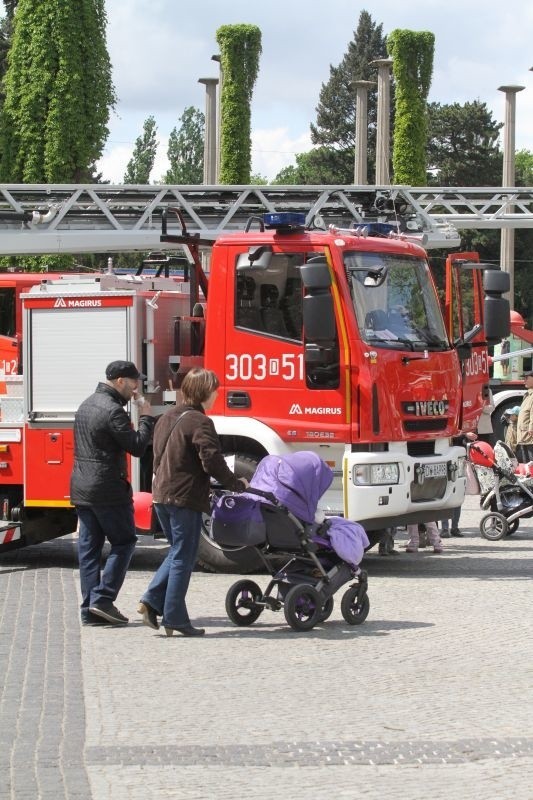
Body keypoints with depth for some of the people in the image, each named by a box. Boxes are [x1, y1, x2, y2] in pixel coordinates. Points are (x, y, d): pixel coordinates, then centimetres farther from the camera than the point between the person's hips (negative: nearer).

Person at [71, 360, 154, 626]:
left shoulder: (87, 405, 14)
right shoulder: (113, 410, -16)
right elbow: (137, 447, -15)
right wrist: (146, 417, -5)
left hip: (81, 488, 9)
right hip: (108, 490, -9)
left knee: (89, 548, 8)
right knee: (123, 542, 3)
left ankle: (90, 609, 8)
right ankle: (102, 598, -6)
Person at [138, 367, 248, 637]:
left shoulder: (167, 417, 13)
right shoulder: (199, 423, -14)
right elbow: (212, 462, -19)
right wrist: (236, 484, -6)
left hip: (161, 494, 8)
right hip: (185, 498, -8)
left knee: (178, 553, 21)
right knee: (183, 558, 0)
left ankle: (152, 600, 10)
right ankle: (174, 618, 2)